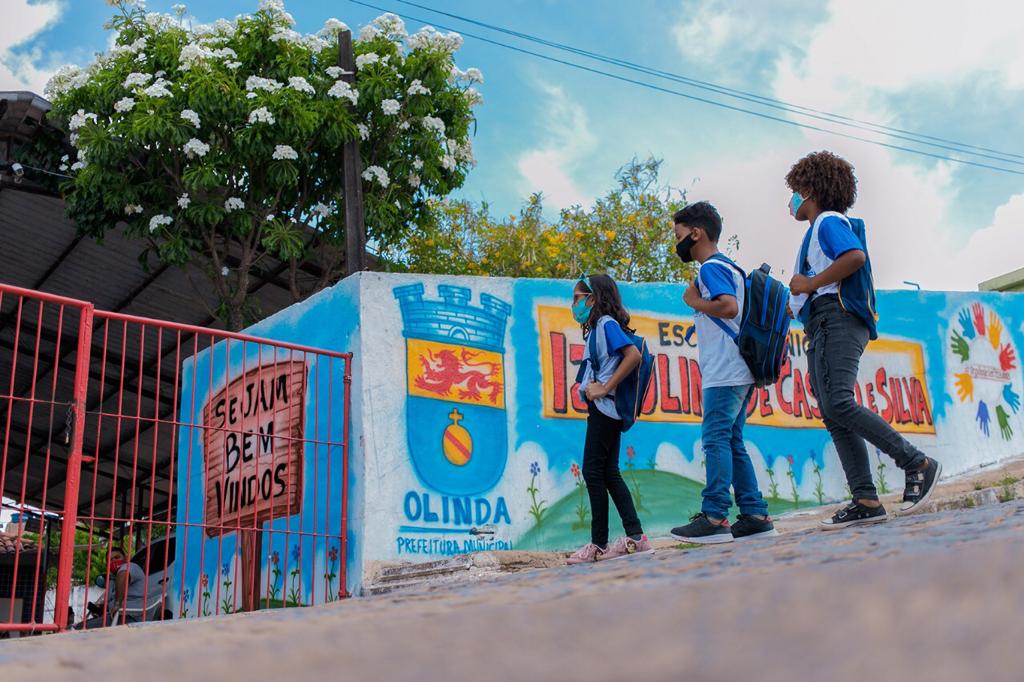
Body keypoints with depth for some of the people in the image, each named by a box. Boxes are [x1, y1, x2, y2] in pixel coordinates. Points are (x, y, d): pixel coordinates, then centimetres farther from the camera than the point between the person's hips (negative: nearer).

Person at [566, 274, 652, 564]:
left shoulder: (607, 323, -9)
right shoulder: (596, 329, 19)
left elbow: (634, 355, -23)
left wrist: (605, 388, -21)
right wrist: (590, 387, -3)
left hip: (604, 407, -10)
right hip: (603, 409, 10)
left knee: (593, 471, -6)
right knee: (609, 473, 8)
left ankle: (599, 545, -2)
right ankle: (635, 538, 8)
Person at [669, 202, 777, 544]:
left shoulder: (711, 267, -7)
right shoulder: (729, 267, 23)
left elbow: (729, 307, -23)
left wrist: (694, 301, -10)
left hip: (724, 374, -10)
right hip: (738, 373, 10)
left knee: (716, 439, -12)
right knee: (733, 443, 9)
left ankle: (714, 518, -16)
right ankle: (756, 515, 8)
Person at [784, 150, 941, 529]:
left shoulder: (828, 221, 0)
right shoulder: (818, 231, 29)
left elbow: (855, 256, -20)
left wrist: (810, 284, -14)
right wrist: (798, 302, 24)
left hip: (836, 320, -10)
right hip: (823, 327, 10)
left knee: (838, 403, -24)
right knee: (834, 417, -1)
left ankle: (918, 464, -19)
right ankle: (866, 501, -6)